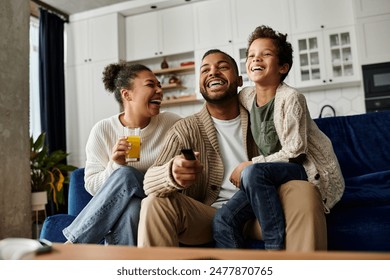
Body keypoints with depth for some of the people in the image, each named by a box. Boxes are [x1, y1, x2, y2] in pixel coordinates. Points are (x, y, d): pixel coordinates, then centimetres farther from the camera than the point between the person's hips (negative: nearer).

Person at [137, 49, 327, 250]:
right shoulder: (185, 130, -1)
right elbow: (149, 181, -14)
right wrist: (172, 173, -39)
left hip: (258, 213, 2)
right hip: (208, 216, -1)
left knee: (302, 191, -25)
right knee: (155, 204, -26)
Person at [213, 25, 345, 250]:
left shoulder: (290, 98, -15)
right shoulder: (246, 97, 4)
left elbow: (294, 151, -17)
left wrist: (250, 165, -15)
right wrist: (248, 167, 3)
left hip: (312, 173, -6)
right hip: (273, 176, 6)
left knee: (253, 173, -35)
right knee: (223, 220, -15)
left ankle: (276, 247, -22)